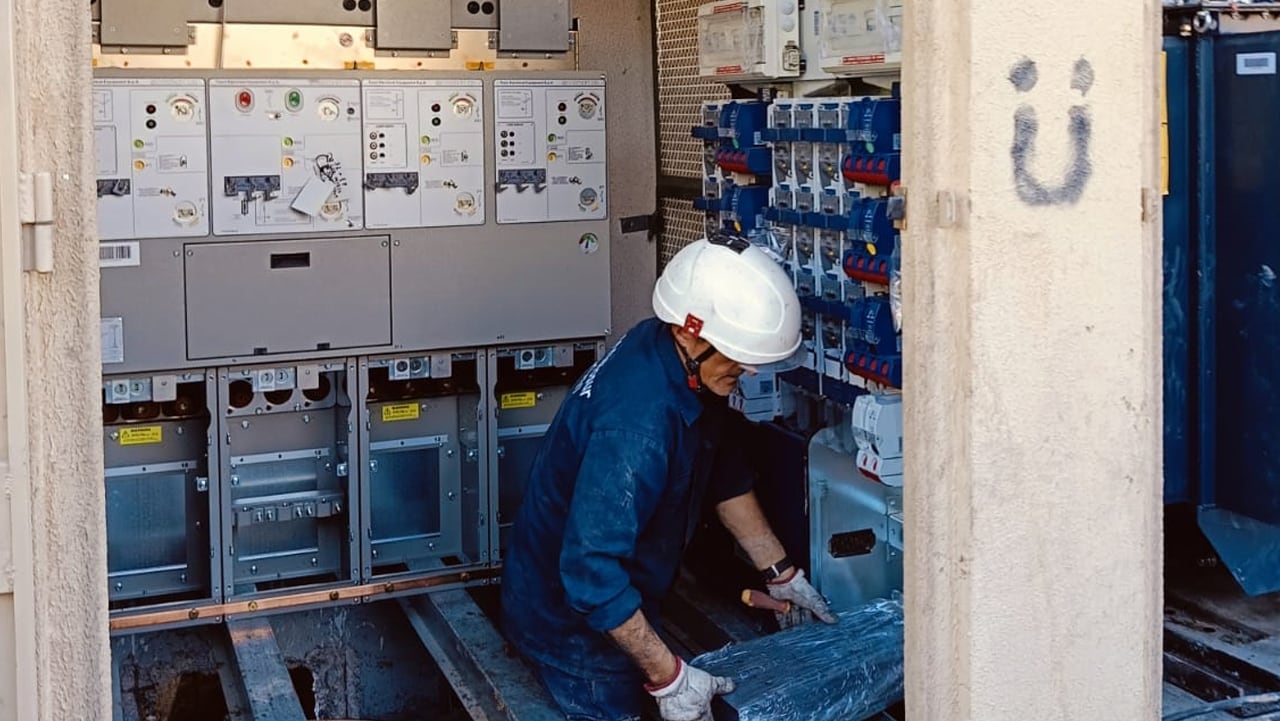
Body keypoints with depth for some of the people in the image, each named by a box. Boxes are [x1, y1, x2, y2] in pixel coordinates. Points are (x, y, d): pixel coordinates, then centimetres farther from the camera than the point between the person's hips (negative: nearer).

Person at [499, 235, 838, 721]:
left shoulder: (682, 363, -7)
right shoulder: (639, 418, -36)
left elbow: (722, 472, 8)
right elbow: (591, 571, -36)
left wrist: (780, 573, 12)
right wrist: (667, 677, -30)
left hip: (611, 594, 9)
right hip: (571, 615, -9)